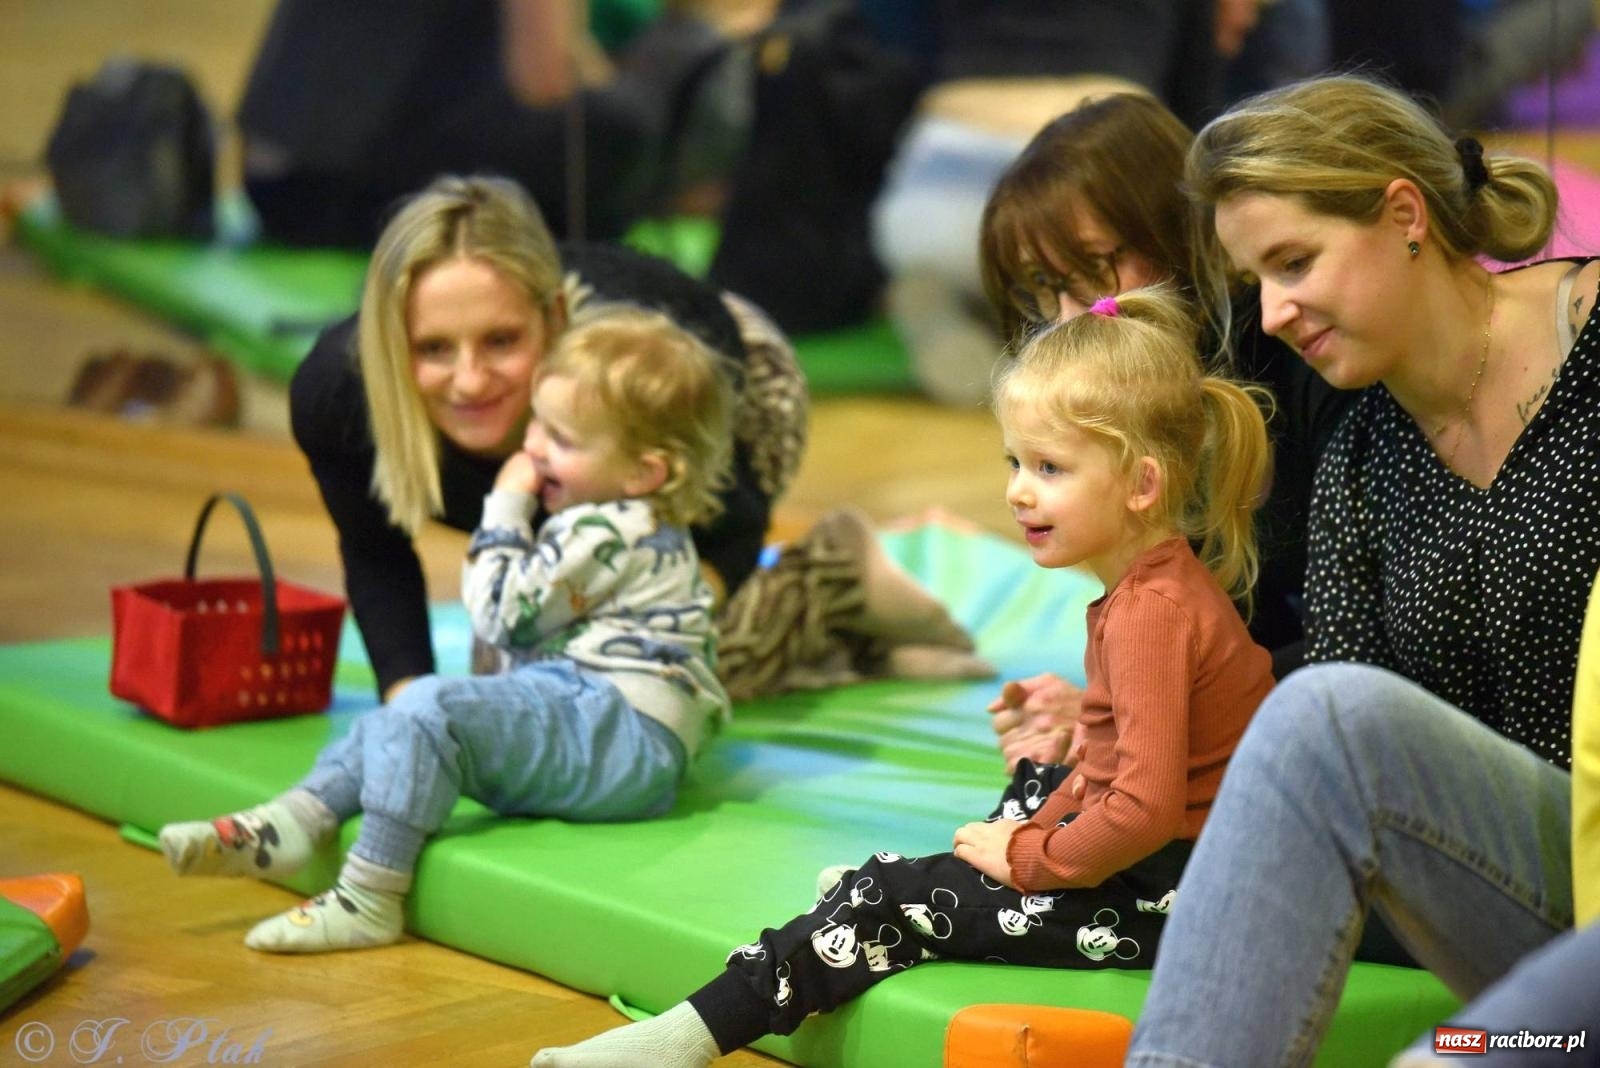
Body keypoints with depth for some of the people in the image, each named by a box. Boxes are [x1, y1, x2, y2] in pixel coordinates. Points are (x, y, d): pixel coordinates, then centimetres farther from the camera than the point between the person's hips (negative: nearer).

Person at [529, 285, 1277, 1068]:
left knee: (899, 899, -9)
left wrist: (1028, 856, -17)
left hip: (1159, 895, -10)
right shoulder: (1160, 581, 9)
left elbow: (1146, 809, -30)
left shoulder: (1149, 614, -23)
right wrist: (1037, 832, 4)